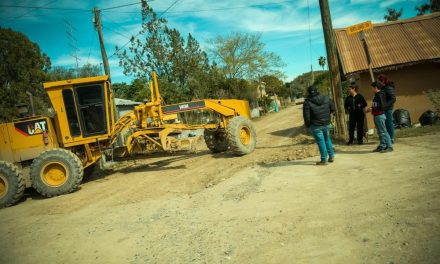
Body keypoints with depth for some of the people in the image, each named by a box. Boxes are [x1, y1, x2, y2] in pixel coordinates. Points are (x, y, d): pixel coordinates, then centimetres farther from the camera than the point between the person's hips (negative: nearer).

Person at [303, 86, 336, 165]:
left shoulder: (307, 102, -15)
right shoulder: (326, 98, -1)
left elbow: (306, 117, -17)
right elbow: (333, 109, 7)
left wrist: (307, 125, 0)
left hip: (316, 126, -5)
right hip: (327, 124, 5)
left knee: (321, 142, 3)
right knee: (327, 139, 22)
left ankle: (324, 160, 9)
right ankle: (331, 156, 28)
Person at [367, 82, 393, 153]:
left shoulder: (380, 95, -14)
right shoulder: (376, 95, 15)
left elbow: (382, 106, -21)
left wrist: (373, 108, -17)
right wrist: (371, 108, 10)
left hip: (380, 115, -10)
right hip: (376, 116, 10)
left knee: (383, 131, -8)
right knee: (380, 132, 12)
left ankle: (389, 146, -4)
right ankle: (382, 146, 18)